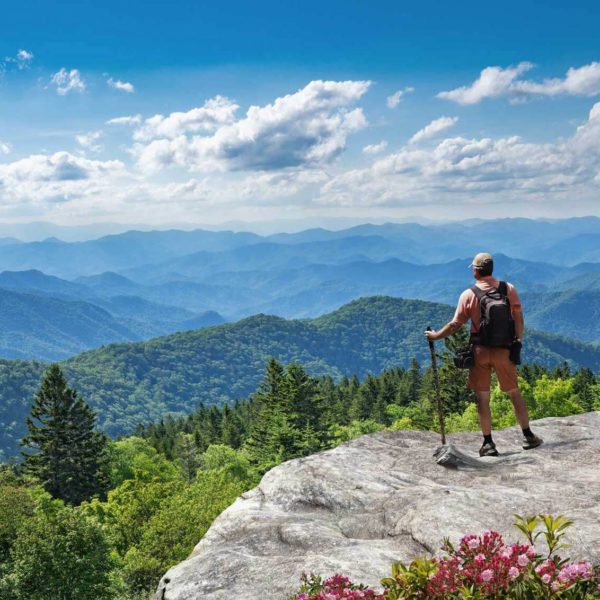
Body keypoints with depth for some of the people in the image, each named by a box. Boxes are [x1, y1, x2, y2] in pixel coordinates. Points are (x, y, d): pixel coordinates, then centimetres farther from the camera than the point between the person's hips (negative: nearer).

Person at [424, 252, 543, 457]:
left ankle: (488, 443, 6)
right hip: (504, 349, 2)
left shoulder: (468, 295, -6)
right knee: (514, 393, 13)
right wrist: (518, 340, 9)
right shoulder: (508, 289, -1)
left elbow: (455, 325, -4)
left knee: (482, 397, 5)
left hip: (480, 350, -1)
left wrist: (435, 336, 9)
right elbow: (518, 318, -1)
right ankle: (528, 436, 18)